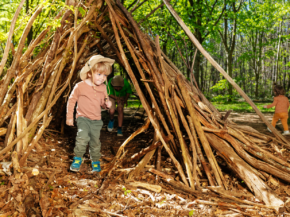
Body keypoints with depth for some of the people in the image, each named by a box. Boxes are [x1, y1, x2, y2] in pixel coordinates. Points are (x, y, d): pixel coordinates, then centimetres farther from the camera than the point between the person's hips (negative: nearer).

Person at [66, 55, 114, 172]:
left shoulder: (103, 88, 4)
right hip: (83, 118, -4)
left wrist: (107, 103, -7)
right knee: (83, 137, -25)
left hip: (97, 120, 4)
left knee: (95, 142, 11)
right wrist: (69, 117, 0)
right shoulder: (80, 86, -10)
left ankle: (95, 161, 31)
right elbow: (71, 100, -1)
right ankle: (77, 159, -3)